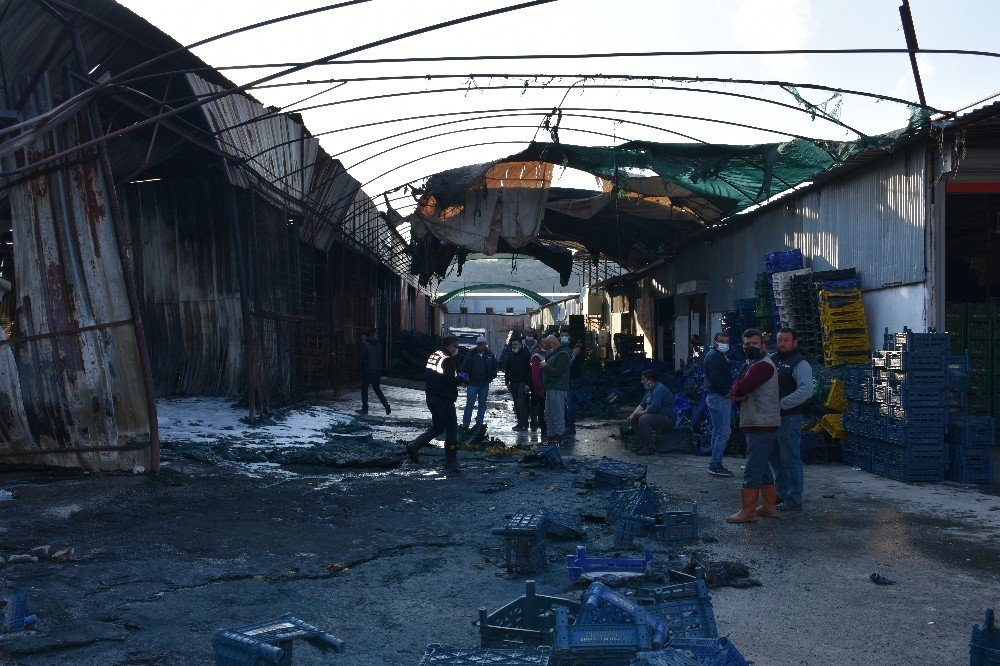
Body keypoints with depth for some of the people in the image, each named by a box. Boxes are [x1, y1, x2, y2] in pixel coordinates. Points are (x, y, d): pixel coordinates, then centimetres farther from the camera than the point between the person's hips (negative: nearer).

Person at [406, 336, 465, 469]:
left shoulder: (433, 356, 10)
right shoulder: (447, 360, -17)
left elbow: (426, 375, 16)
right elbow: (451, 380, -23)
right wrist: (461, 380, -2)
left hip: (431, 397, 8)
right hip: (444, 399, -8)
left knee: (437, 426, 19)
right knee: (451, 428, 2)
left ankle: (414, 446, 6)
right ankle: (451, 461, 5)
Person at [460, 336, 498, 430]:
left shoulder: (490, 355, 3)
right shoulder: (471, 354, -3)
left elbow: (494, 367, 13)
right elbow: (464, 367, 1)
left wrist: (492, 377, 3)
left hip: (485, 384, 3)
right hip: (472, 384, -3)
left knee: (482, 404, 10)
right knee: (470, 404, -5)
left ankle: (479, 422, 19)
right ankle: (466, 423, -3)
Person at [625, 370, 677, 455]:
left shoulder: (659, 389, -20)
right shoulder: (650, 390, 14)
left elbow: (654, 408, -29)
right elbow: (642, 405, 16)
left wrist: (641, 413, -15)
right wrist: (633, 415, 1)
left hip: (668, 418, -11)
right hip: (658, 415, 11)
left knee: (643, 419, -29)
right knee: (635, 419, 10)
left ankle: (650, 448, -22)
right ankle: (643, 445, 11)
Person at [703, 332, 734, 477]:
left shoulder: (719, 356, 22)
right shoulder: (714, 356, -11)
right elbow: (716, 379, -21)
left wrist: (731, 391, 8)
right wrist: (729, 392, -19)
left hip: (714, 397, 11)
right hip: (719, 398, -11)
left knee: (717, 432, 14)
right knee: (724, 433, -11)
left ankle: (714, 465, 19)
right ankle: (715, 464, -10)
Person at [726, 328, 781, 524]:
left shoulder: (763, 365, -14)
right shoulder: (749, 365, 19)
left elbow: (740, 389, -25)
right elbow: (733, 392, 12)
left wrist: (736, 391, -3)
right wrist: (737, 395, -10)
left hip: (762, 425, -11)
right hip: (755, 424, 11)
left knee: (753, 469, -10)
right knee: (763, 467, 16)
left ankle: (747, 511, -9)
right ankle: (769, 506, 25)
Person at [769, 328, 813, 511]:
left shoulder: (800, 364, -9)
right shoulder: (773, 359, 14)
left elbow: (806, 390, -22)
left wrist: (782, 404, -23)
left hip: (789, 418, -8)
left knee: (790, 459, -3)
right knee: (776, 458, 16)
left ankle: (794, 499, 4)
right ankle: (781, 493, 27)